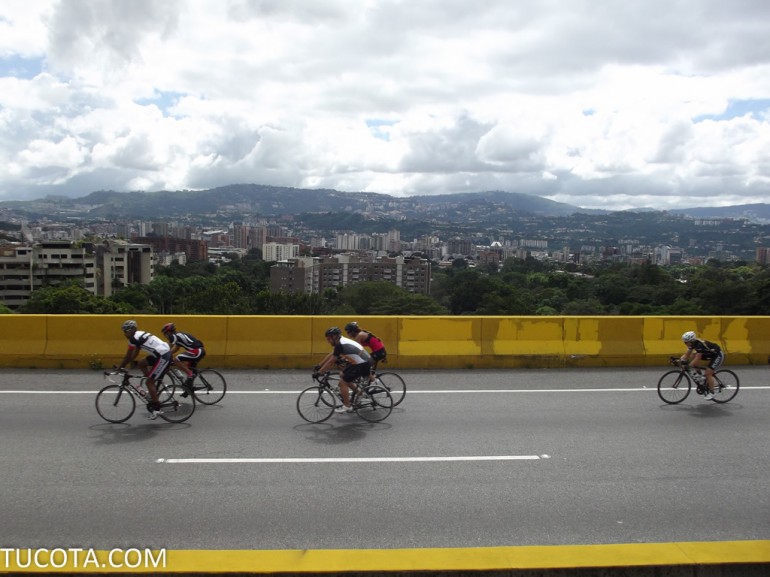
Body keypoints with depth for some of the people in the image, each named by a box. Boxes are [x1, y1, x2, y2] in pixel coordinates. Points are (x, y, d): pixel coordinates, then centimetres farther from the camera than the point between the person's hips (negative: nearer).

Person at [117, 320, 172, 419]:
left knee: (149, 382, -4)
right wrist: (123, 366, 23)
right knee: (141, 364, 18)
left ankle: (156, 408, 0)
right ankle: (153, 393, 19)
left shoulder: (134, 338, -10)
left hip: (163, 357, -9)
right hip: (166, 352, 9)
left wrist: (119, 368, 6)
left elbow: (128, 357, -5)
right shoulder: (139, 335, 18)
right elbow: (134, 355, 24)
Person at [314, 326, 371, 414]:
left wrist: (319, 372, -6)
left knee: (342, 382, -5)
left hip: (363, 364, -10)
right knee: (342, 375, 18)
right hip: (364, 361, 10)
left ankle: (347, 407, 6)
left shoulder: (340, 345, -18)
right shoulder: (342, 341, 11)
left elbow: (330, 362, -14)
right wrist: (319, 366, 21)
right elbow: (330, 355, 20)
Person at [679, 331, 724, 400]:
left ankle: (711, 393, -3)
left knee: (708, 373, -15)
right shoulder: (693, 344, -7)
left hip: (718, 356, -9)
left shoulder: (700, 344, -32)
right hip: (710, 356, 9)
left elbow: (697, 359, -36)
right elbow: (687, 355, -6)